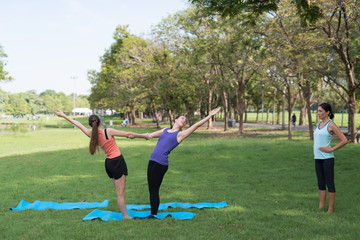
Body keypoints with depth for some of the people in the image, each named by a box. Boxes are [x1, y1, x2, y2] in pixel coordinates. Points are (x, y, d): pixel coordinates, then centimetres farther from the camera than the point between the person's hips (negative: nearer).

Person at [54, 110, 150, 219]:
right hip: (117, 161, -6)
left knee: (119, 192, 15)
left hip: (108, 163, 6)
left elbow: (78, 124, 13)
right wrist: (144, 136, 3)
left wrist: (63, 115, 26)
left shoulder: (92, 135, 0)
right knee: (120, 193, -1)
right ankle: (125, 215, 4)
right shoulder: (108, 131, -15)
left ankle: (124, 214, 19)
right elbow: (129, 134, -9)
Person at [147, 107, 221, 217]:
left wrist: (210, 116, 0)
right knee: (151, 190, 9)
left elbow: (196, 125, 2)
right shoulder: (165, 130, 20)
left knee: (154, 190, -4)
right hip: (152, 161, 5)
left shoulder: (180, 134, 5)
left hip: (161, 163, -5)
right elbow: (150, 135, 26)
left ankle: (154, 214, 5)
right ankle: (153, 212, 20)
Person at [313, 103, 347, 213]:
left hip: (327, 158, -7)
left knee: (330, 183, 0)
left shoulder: (331, 125, -9)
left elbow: (344, 140, -13)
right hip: (318, 158, 7)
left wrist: (331, 149, -13)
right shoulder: (319, 124, 12)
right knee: (321, 183, 12)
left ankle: (331, 209, 8)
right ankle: (321, 207, 19)